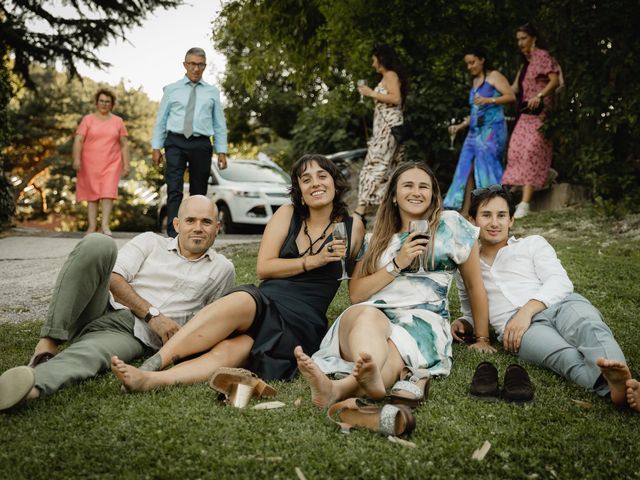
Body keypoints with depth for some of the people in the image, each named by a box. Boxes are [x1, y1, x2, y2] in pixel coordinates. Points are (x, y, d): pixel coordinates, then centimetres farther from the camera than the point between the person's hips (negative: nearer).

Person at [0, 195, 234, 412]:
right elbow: (114, 278, 2)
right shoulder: (150, 242, 15)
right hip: (102, 311, 2)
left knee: (86, 355, -37)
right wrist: (152, 314, -10)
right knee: (98, 243, -24)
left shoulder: (221, 269, 16)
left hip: (134, 336, -1)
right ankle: (48, 343, -29)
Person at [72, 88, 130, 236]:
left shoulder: (118, 121, 9)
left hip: (111, 163, 0)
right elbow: (78, 140, -3)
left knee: (108, 192, -11)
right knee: (92, 194, 3)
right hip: (90, 163, 0)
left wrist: (126, 164, 2)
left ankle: (105, 224, -12)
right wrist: (76, 159, -16)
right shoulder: (88, 119, 4)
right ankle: (92, 225, 7)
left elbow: (124, 144, 9)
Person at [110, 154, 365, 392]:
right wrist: (313, 261, -5)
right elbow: (263, 267, 3)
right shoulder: (288, 214, 12)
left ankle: (149, 377, -50)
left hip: (302, 326, -3)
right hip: (266, 302, 3)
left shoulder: (353, 227, 10)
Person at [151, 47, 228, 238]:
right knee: (174, 190, -11)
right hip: (176, 143, -1)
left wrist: (221, 151, 4)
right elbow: (160, 120, 10)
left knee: (199, 192, 6)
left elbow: (219, 124, 10)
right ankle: (173, 233, -14)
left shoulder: (212, 92, 11)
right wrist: (156, 147, 3)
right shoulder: (171, 90, 9)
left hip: (201, 145, 2)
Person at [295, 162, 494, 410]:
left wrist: (482, 338, 16)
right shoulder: (377, 239, 21)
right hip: (369, 315, 2)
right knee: (368, 316, -37)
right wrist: (397, 264, 0)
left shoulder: (451, 225, 12)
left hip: (423, 322, -2)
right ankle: (369, 375, -68)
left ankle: (339, 388, -67)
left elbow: (475, 285, 15)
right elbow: (356, 294, 11)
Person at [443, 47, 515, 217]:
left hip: (492, 129, -7)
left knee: (486, 166, -14)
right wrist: (460, 126, 16)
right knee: (467, 168, -2)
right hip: (475, 131, 7)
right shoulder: (475, 81, 22)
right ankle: (464, 211, -3)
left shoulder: (494, 76, 2)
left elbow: (511, 96, -10)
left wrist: (488, 100, -21)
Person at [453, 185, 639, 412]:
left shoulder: (532, 243, 23)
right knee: (563, 355, -36)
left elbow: (561, 282, 6)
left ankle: (619, 376, -67)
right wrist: (462, 323, 13)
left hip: (560, 305, 1)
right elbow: (472, 313, 39)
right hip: (517, 326, -1)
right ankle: (612, 383, -66)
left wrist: (528, 309, -12)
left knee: (588, 326, -37)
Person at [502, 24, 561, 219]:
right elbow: (515, 89, 21)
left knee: (531, 151, -17)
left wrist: (539, 96, -25)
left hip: (538, 112, -8)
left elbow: (555, 81, -11)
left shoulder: (542, 56, 1)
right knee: (517, 150, -4)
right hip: (525, 114, 8)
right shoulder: (525, 63, 23)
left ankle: (525, 204, -24)